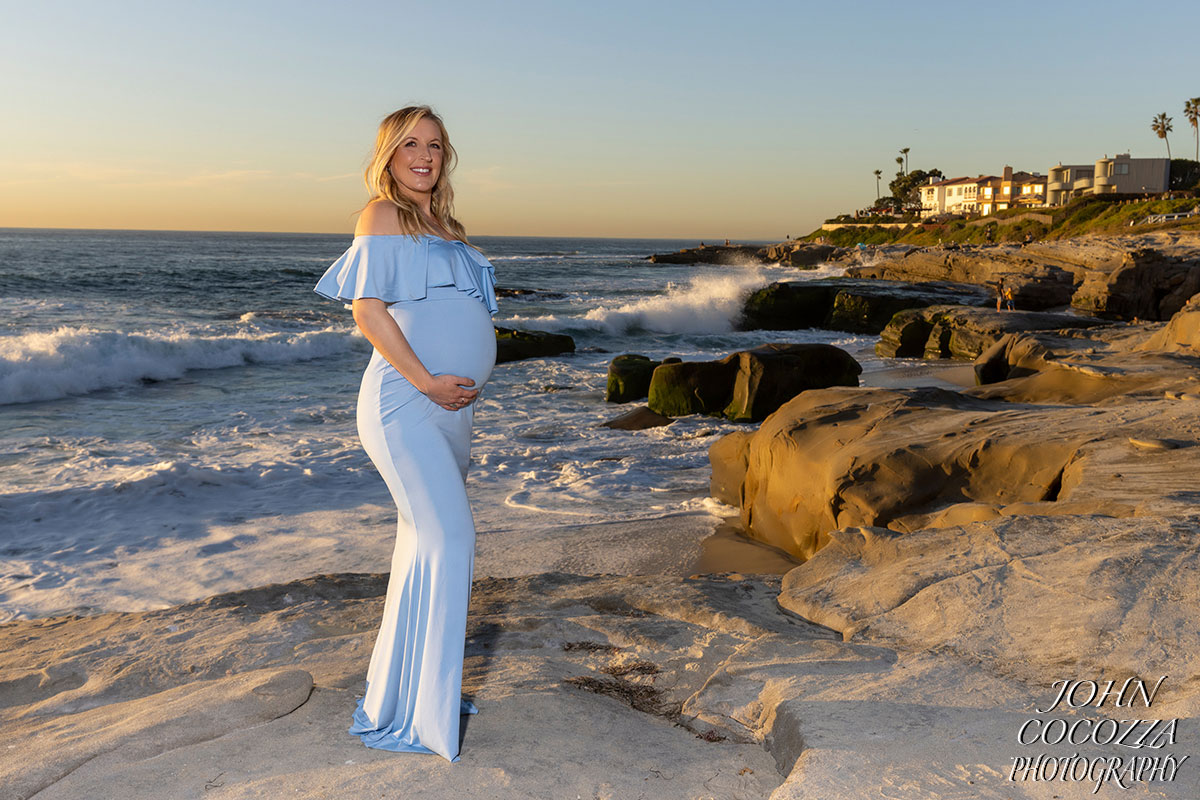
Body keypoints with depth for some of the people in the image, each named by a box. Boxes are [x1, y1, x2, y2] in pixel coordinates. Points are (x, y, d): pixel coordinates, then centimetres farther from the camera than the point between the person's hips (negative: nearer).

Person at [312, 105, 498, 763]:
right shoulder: (382, 215, -4)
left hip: (451, 407, 9)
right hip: (404, 402, -9)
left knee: (429, 539, 13)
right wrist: (428, 382, -17)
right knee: (447, 540, -15)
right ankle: (401, 714, -4)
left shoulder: (444, 224, 19)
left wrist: (464, 390, 11)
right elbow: (369, 312, -13)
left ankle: (421, 684, 26)